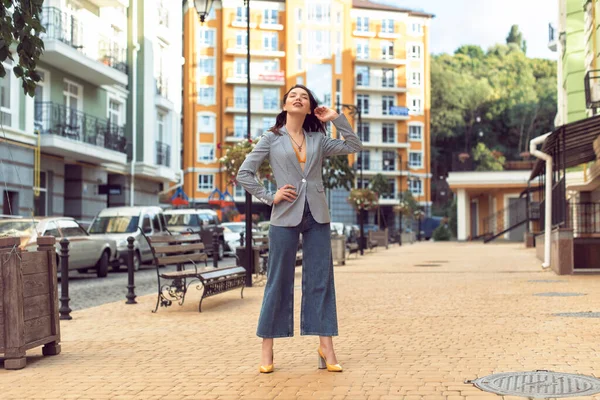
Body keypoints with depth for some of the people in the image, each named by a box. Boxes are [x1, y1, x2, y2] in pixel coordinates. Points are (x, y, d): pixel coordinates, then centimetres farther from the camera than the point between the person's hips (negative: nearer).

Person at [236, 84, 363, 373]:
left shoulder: (318, 140, 13)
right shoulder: (272, 139, 5)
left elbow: (354, 147, 13)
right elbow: (244, 173, 2)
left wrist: (336, 119, 8)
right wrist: (269, 197, -6)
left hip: (317, 215, 3)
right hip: (286, 216, -3)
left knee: (321, 279, 2)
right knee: (279, 281, 1)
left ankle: (326, 347, 6)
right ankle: (267, 350, 9)